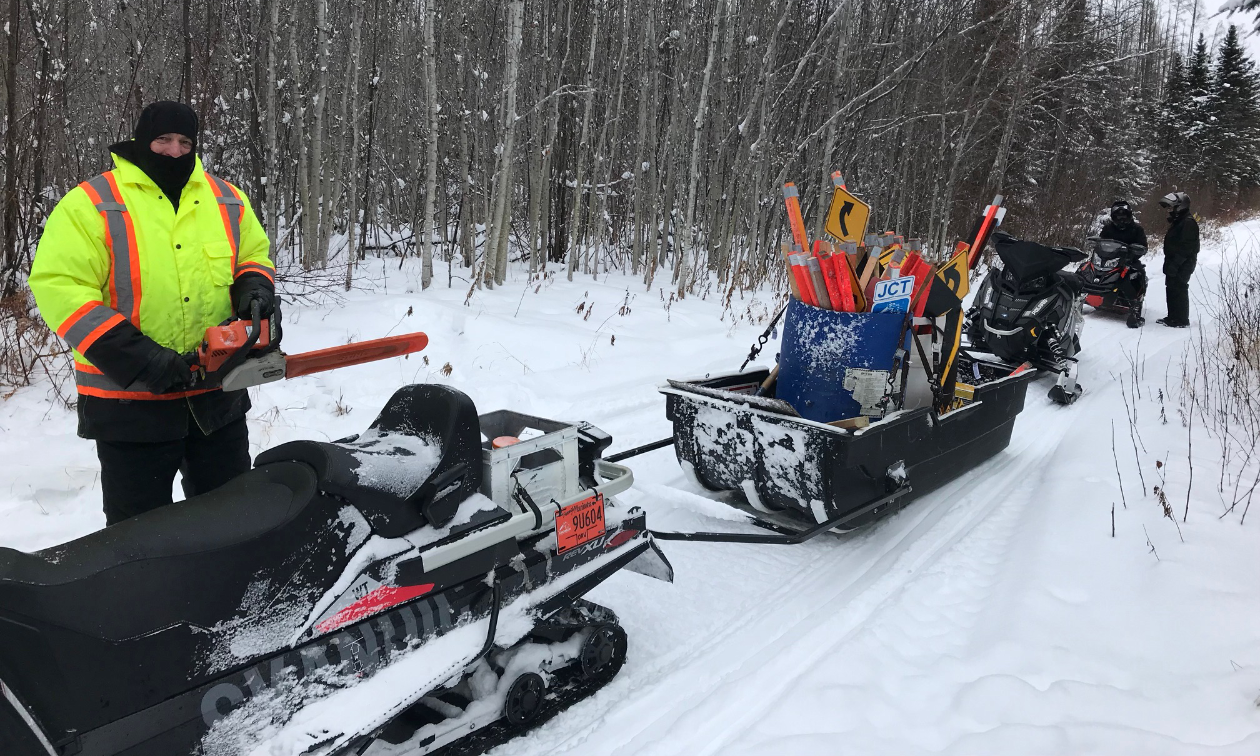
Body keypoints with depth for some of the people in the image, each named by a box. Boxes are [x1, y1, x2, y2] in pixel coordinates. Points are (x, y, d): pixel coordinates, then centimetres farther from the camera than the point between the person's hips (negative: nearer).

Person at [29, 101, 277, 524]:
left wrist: (254, 290, -5)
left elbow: (254, 256, 20)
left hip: (218, 398, 4)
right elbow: (58, 287, -14)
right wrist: (136, 357, -22)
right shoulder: (91, 205, -7)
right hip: (130, 404, -4)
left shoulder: (227, 200, 7)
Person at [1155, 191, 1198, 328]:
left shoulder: (1188, 223, -16)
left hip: (1182, 265, -10)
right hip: (1174, 263, 10)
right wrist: (1168, 263, 19)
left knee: (1179, 290, -8)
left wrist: (1175, 263, -26)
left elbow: (1186, 247, -23)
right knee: (1171, 289, 13)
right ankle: (1172, 317, 20)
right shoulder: (1177, 221, 17)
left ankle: (1181, 320, -5)